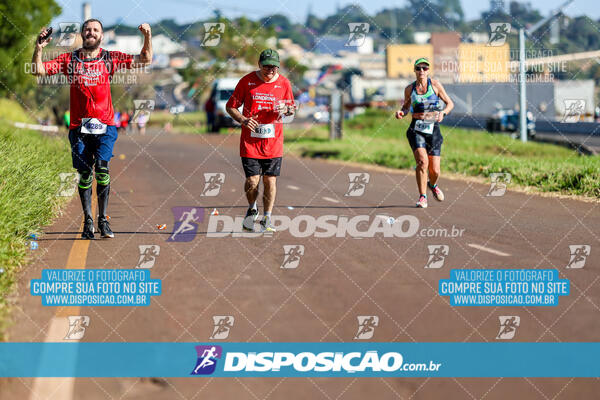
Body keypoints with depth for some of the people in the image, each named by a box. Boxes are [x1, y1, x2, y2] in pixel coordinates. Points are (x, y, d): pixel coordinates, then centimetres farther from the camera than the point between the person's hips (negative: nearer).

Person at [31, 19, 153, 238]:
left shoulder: (110, 58, 8)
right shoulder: (69, 60, 9)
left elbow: (145, 59, 6)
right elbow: (38, 70, 3)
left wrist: (147, 37, -9)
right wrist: (38, 49, -13)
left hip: (105, 125, -1)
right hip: (79, 126, 1)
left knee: (102, 167, -18)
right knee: (84, 173, 0)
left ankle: (103, 219, -9)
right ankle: (88, 221, 10)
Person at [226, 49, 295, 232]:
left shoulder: (284, 83, 3)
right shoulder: (247, 81, -2)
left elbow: (292, 108, 15)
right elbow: (231, 106, 5)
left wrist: (286, 109, -10)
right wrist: (243, 120, -13)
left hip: (273, 142, 1)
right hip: (250, 142, -1)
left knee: (270, 181, 0)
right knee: (252, 181, -4)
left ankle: (267, 219, 14)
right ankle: (252, 210, 26)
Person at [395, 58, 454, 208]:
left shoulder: (435, 85, 1)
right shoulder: (410, 89, 6)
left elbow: (450, 103, 7)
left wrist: (443, 113, -13)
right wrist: (401, 113, -2)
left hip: (433, 129, 0)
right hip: (416, 129, 0)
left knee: (435, 170, -2)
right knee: (422, 161, -23)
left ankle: (432, 185, 35)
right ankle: (422, 197, -11)